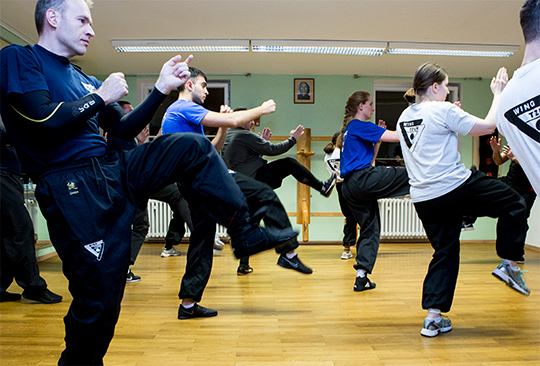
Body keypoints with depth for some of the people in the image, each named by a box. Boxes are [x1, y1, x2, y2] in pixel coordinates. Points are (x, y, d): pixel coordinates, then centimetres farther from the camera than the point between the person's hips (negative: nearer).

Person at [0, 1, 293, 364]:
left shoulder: (83, 79, 22)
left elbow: (125, 129, 18)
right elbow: (43, 120, -17)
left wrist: (163, 88, 12)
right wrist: (101, 96, -5)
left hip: (115, 171, 7)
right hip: (74, 191, -7)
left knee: (192, 146, -3)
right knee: (99, 298, -6)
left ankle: (244, 231, -2)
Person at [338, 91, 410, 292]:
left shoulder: (350, 129, 25)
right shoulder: (361, 126, -4)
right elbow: (396, 136, -11)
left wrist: (378, 137, 19)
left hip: (350, 188, 10)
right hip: (362, 180, -9)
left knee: (370, 229, 12)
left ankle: (361, 277, 11)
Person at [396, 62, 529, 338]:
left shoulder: (404, 117, 15)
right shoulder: (443, 110, -7)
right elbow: (488, 126, -2)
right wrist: (499, 93, 11)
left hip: (424, 198, 7)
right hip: (454, 187, -7)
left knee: (444, 253, 15)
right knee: (514, 204, 16)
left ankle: (433, 317, 12)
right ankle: (508, 264, 16)